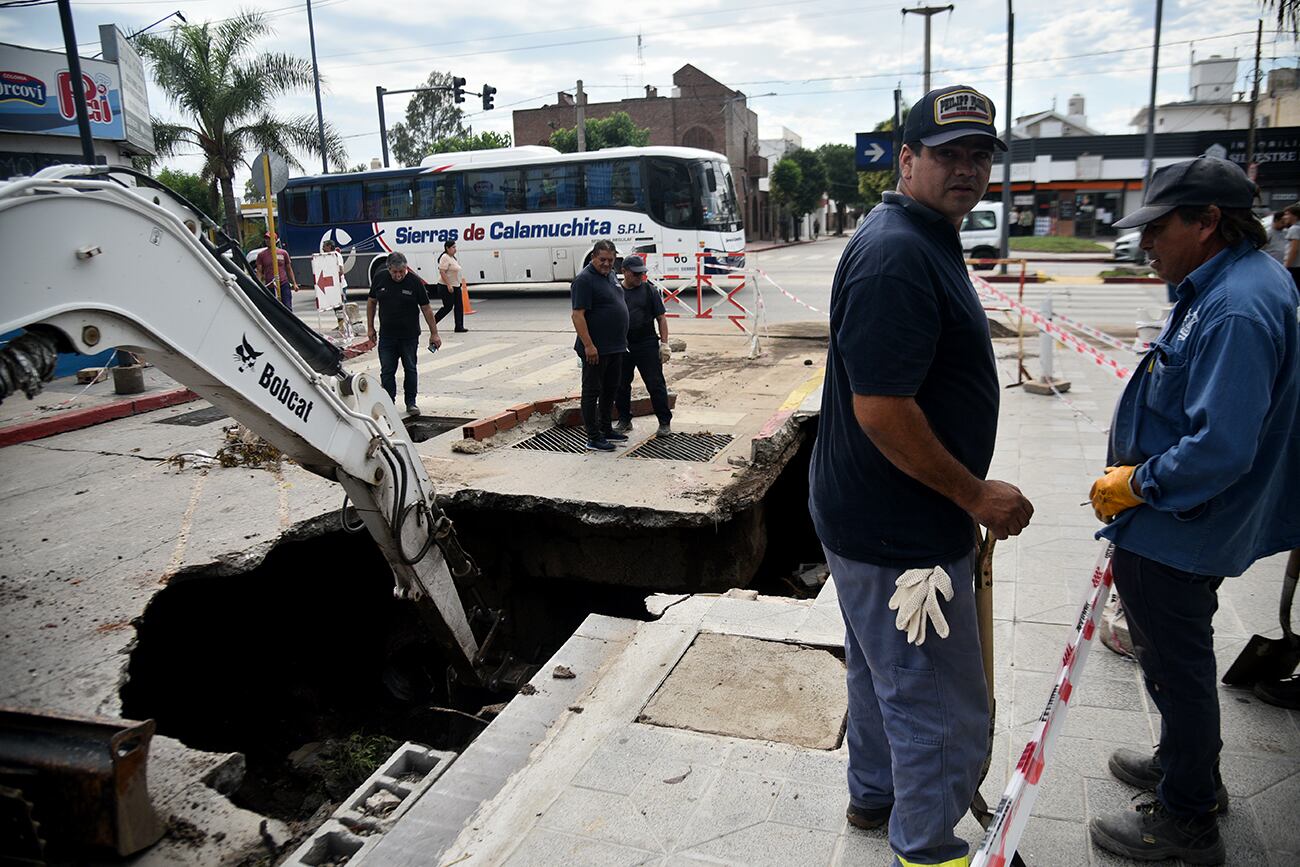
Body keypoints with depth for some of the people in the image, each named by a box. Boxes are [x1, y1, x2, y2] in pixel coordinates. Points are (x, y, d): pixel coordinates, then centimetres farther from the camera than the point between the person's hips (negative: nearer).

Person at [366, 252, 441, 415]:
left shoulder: (415, 282, -10)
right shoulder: (380, 279, -3)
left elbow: (426, 309, -5)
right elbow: (371, 302, 10)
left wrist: (434, 334, -4)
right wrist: (370, 327, 9)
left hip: (409, 335, -2)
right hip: (386, 335, 2)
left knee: (410, 369, 6)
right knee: (387, 371, 3)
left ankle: (411, 403, 17)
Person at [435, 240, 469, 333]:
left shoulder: (453, 258, 15)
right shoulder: (445, 258, -15)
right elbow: (442, 272, -22)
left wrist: (463, 283, 20)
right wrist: (448, 285, -26)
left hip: (456, 287, 9)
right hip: (446, 287, -9)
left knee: (459, 307, 6)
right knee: (448, 307, -4)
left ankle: (459, 327, 9)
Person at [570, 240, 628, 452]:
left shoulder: (610, 275, 13)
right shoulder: (584, 279, -15)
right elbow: (578, 315, -20)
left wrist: (622, 340, 21)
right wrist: (588, 345, -24)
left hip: (615, 347, 9)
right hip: (596, 349, -9)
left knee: (610, 389, 17)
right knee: (592, 391, -1)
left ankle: (607, 430, 29)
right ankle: (593, 438, 3)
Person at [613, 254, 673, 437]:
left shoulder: (650, 290, 3)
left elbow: (661, 318, 3)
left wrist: (664, 343, -4)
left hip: (647, 345, -2)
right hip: (621, 346, 2)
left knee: (656, 384, -2)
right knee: (621, 386, 10)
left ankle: (665, 422, 7)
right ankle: (624, 421, 25)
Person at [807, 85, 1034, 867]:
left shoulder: (926, 241, 11)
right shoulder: (898, 255, -24)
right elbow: (881, 408, -29)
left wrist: (966, 494, 21)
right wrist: (976, 494, -17)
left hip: (883, 517, 11)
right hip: (899, 536, -11)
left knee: (885, 675, 27)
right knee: (945, 710, 7)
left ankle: (875, 795, 48)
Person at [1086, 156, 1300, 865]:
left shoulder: (1237, 312, -28)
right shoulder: (1235, 282, 6)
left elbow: (1220, 449, -33)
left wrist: (1136, 484, -19)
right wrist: (1141, 475, 17)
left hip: (1174, 536, -10)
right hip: (1182, 525, 10)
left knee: (1175, 667, 7)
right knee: (1179, 658, 26)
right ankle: (1188, 765, 48)